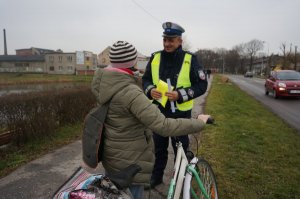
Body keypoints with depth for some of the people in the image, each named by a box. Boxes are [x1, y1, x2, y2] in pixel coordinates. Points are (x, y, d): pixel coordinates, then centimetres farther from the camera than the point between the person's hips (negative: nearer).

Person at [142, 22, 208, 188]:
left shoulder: (190, 59, -9)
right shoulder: (155, 58, 0)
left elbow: (202, 85, -8)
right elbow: (146, 79, 8)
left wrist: (180, 94, -22)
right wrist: (150, 90, -14)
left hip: (180, 113, -3)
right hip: (159, 112, 3)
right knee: (159, 148, 18)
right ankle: (156, 176, 39)